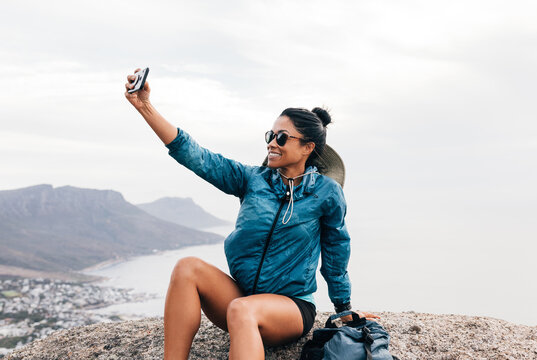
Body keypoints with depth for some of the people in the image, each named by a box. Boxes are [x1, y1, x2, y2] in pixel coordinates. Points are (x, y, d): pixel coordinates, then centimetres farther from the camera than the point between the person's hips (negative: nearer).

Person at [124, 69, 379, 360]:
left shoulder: (326, 192, -3)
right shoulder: (253, 179, 3)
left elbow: (336, 253, 7)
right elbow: (196, 157, -6)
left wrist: (344, 310, 18)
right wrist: (145, 106, -13)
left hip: (292, 307, -3)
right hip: (241, 294, 4)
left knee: (242, 309, -36)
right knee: (188, 268, -24)